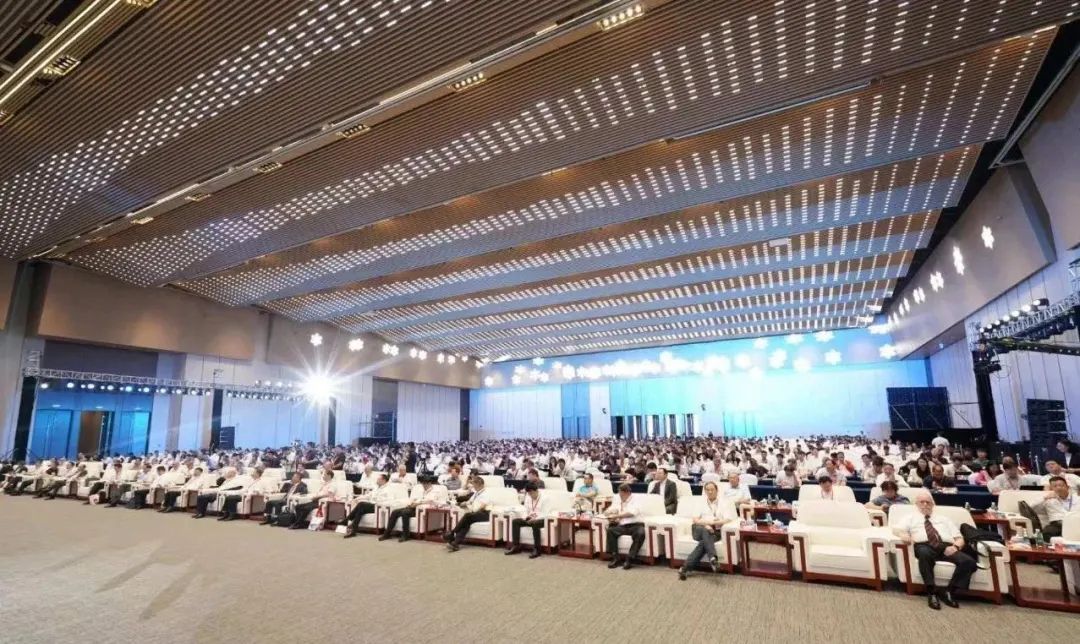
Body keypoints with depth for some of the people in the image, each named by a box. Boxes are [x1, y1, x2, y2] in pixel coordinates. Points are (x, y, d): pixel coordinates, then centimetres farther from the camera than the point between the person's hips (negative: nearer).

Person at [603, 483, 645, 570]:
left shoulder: (635, 499, -3)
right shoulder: (617, 499, 12)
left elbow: (632, 513, -21)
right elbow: (607, 511, 16)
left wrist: (617, 516, -26)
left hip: (635, 525, -4)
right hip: (622, 526, 4)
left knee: (641, 534, -35)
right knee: (610, 530, -23)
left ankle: (629, 559, -25)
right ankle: (615, 558, -17)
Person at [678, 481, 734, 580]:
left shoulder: (724, 503, 11)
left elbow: (728, 519, -4)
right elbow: (695, 520, 4)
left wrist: (712, 522, -15)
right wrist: (705, 524, -16)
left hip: (716, 531, -1)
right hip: (699, 530, 1)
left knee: (704, 541, -35)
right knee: (705, 532, -37)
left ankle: (685, 567, -40)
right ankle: (712, 558, -51)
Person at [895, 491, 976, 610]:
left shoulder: (944, 518, 31)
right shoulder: (911, 518, 24)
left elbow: (959, 538, 21)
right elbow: (897, 530, 10)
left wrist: (955, 546, -2)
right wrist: (907, 537, -12)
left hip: (947, 547, 3)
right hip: (925, 546, -3)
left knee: (969, 562, -28)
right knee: (924, 553, -40)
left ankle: (949, 592, -15)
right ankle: (932, 593, -31)